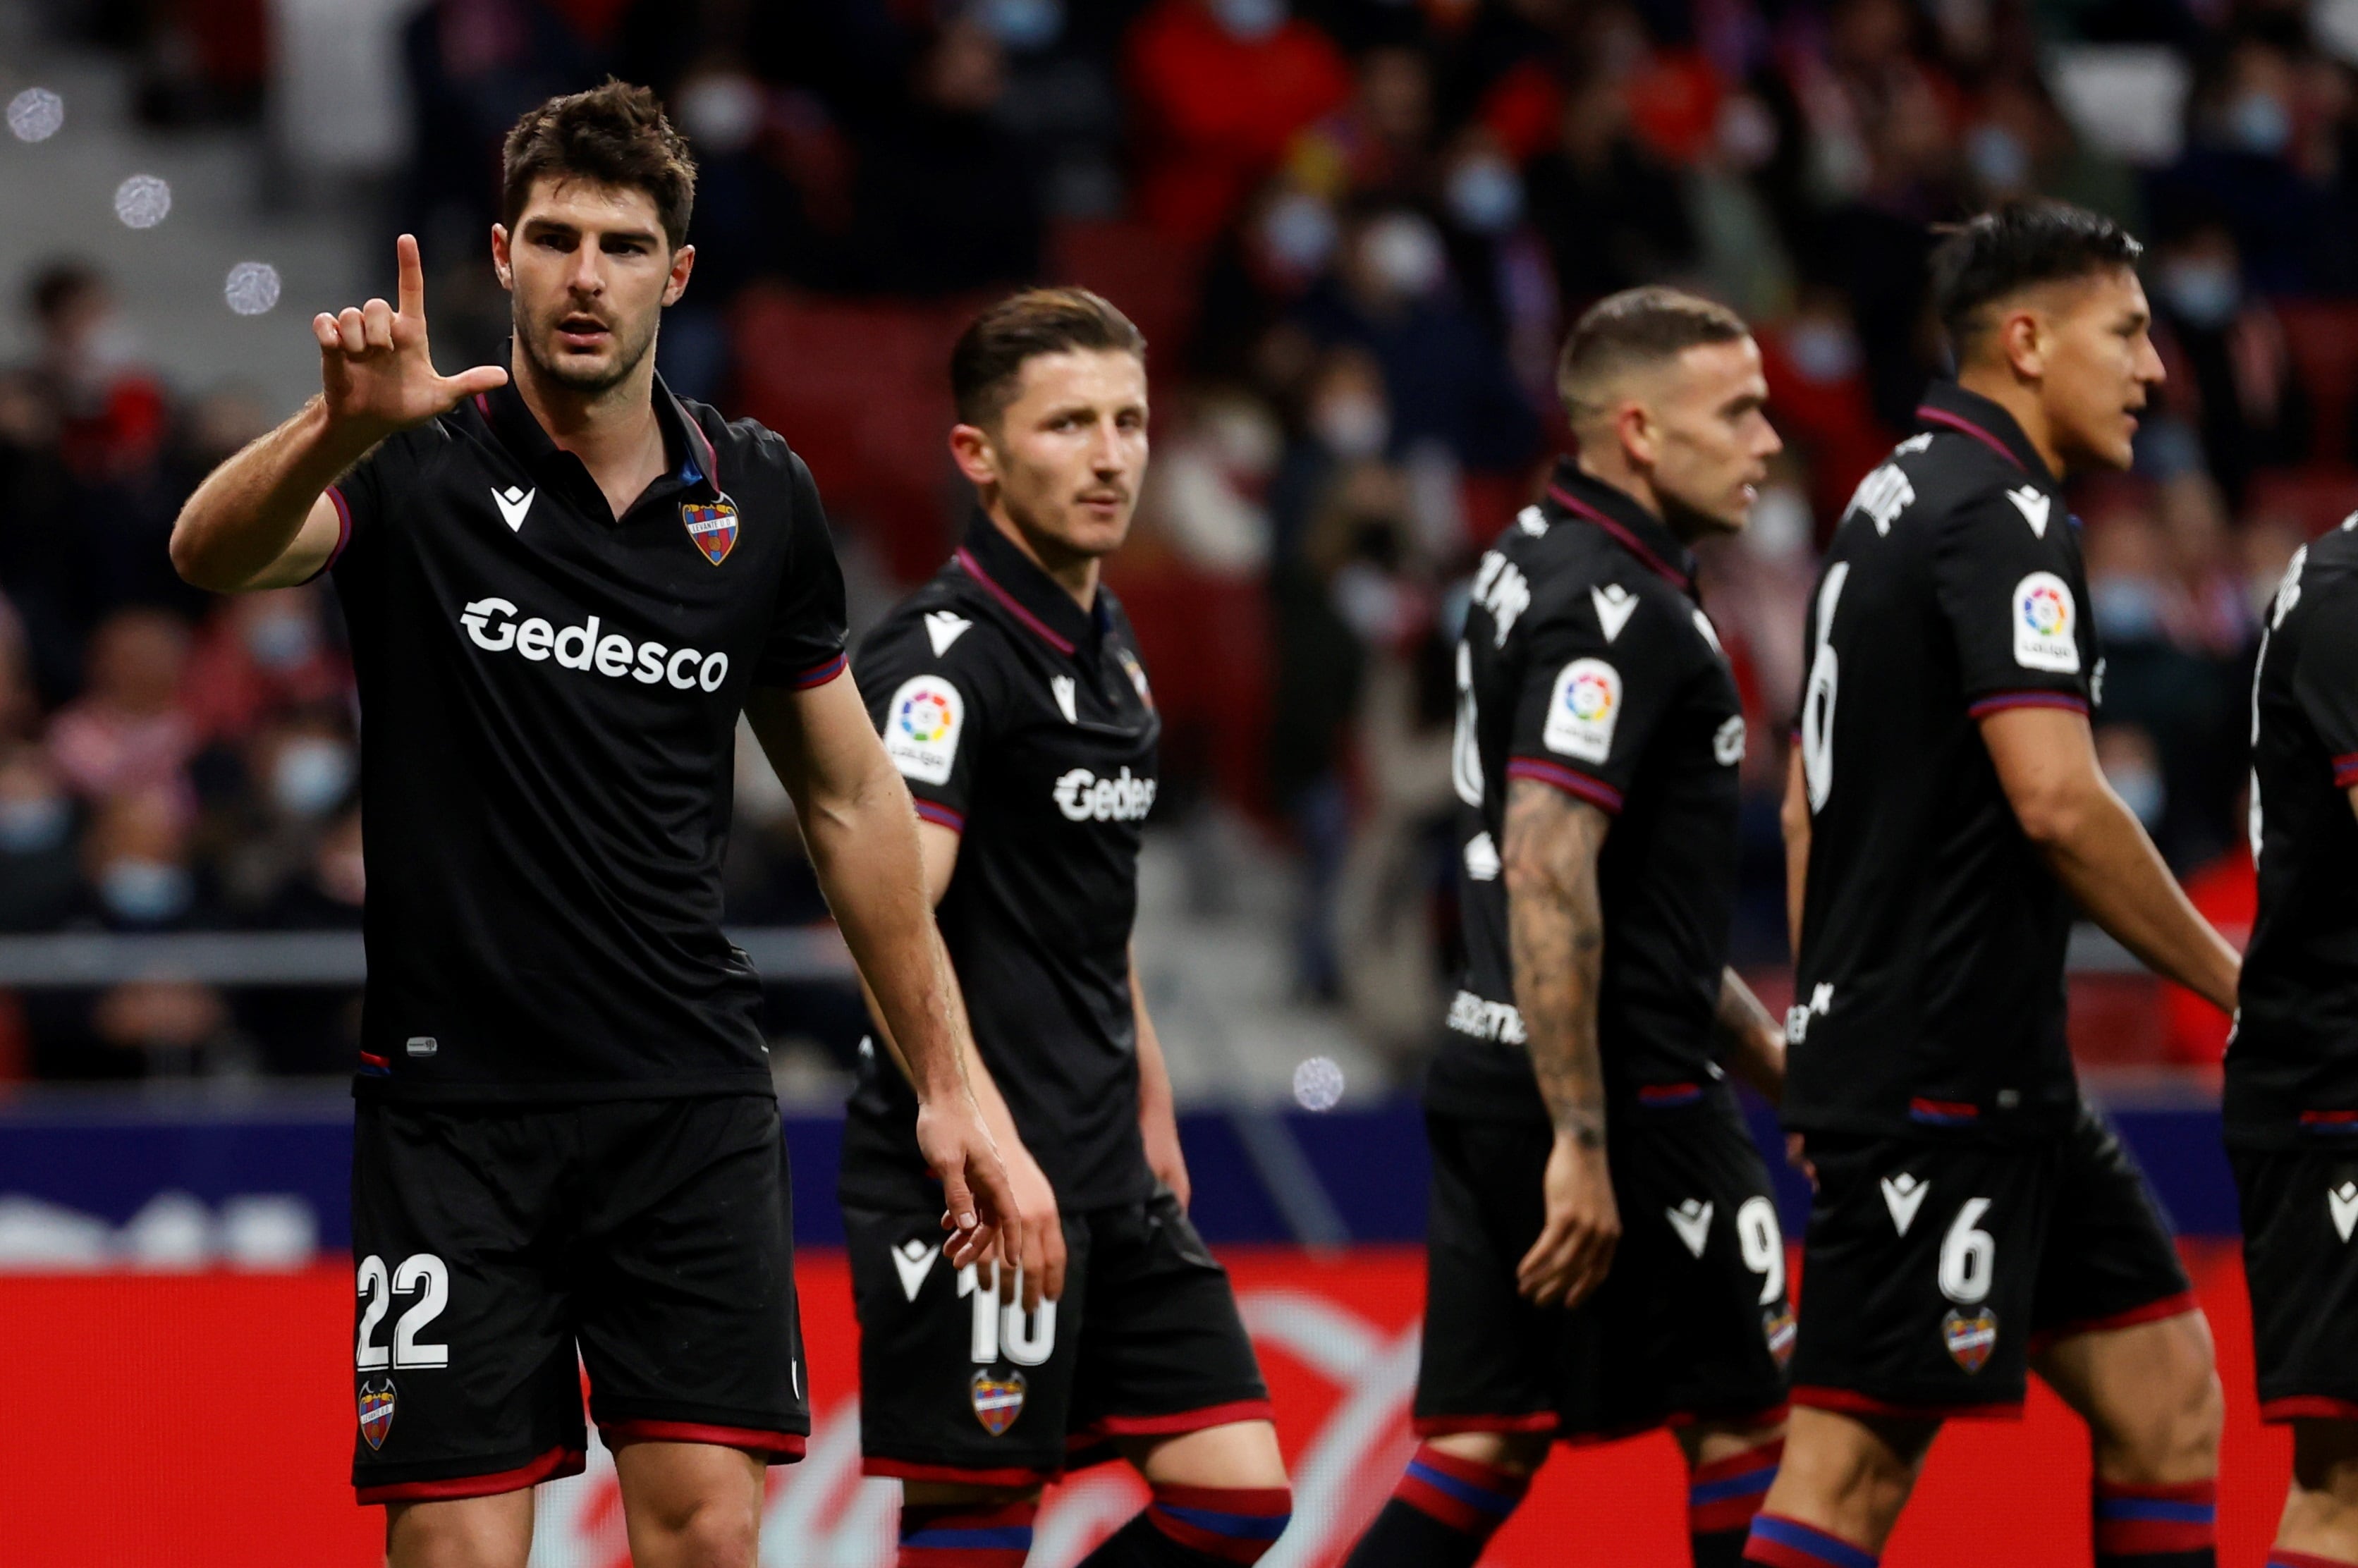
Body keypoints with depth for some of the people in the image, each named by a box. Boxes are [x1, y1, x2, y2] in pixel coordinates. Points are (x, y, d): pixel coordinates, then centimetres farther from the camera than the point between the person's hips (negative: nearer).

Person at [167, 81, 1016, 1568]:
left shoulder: (762, 498, 6)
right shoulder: (417, 463, -5)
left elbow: (854, 799, 16)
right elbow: (214, 550, -26)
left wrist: (944, 1084, 13)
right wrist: (340, 426, -47)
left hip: (694, 1101, 3)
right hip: (456, 1097, -2)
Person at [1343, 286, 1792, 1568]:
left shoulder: (1536, 567, 16)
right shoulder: (1612, 609, -16)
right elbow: (1547, 876, -25)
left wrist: (1761, 1048, 29)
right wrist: (1581, 1145, -26)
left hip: (1494, 1077, 9)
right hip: (1613, 1092, -9)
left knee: (1477, 1454, 6)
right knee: (1743, 1419, 5)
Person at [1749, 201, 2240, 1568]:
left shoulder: (1895, 503, 17)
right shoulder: (2006, 519, -14)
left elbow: (1808, 799, 21)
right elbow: (2057, 800, -24)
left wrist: (1825, 1037, 24)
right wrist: (2234, 981, -13)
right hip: (1944, 1082, -10)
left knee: (2162, 1381, 11)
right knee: (1860, 1456, -9)